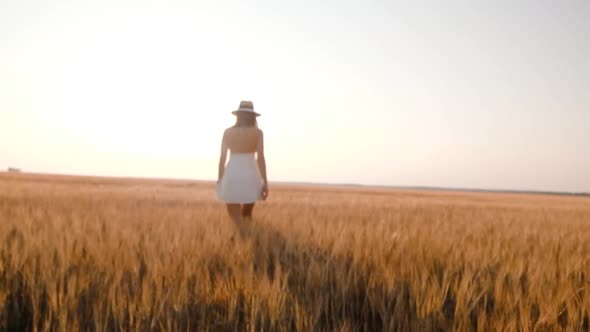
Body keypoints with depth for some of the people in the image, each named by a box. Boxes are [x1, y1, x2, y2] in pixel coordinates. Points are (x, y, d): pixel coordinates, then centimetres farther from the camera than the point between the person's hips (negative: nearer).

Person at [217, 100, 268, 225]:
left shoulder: (228, 132, 2)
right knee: (247, 215, 20)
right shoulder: (257, 132, -2)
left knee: (235, 219, 4)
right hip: (250, 177, 0)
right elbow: (260, 158, -8)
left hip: (231, 177, 0)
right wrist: (265, 182, -5)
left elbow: (222, 158, 2)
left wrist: (220, 179, 11)